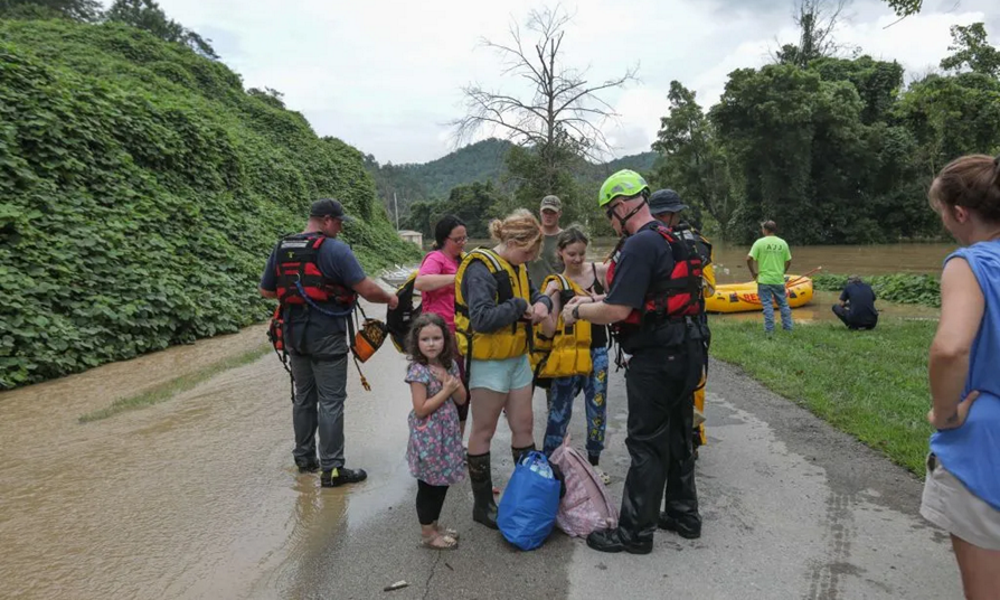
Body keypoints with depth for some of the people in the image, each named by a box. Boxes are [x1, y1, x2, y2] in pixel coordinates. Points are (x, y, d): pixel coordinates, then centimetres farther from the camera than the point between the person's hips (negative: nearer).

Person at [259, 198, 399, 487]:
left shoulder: (281, 249, 7)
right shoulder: (335, 249, -13)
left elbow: (266, 291, 14)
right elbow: (367, 290, -16)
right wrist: (389, 298, 1)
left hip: (294, 334, 7)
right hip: (326, 336, -7)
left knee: (303, 396, 19)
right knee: (331, 401, -1)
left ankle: (304, 458, 29)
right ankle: (332, 469, 2)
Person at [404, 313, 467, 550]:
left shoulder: (450, 364, 3)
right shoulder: (418, 370, -18)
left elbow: (462, 399, 4)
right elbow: (421, 409, -21)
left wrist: (451, 382, -14)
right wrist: (446, 390, -19)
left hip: (448, 434, 7)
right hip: (428, 438, -7)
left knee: (443, 483, 18)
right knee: (428, 485, 7)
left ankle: (434, 525, 35)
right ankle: (427, 533, 23)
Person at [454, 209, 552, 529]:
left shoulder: (516, 268, 7)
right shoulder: (481, 269, -19)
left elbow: (533, 294, 18)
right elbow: (481, 318, -29)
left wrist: (542, 304, -5)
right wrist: (520, 306, -20)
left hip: (517, 359, 8)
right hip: (489, 362, -8)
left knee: (523, 426, 13)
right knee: (483, 431, 5)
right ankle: (483, 504, 18)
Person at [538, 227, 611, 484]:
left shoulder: (599, 270, -5)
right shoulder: (557, 284, -9)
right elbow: (550, 330, -14)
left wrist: (598, 299, -15)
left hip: (597, 350, 2)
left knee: (597, 407, 11)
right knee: (559, 409, 4)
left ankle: (594, 462, 27)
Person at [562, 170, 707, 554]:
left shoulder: (639, 245, -19)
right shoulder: (670, 241, 12)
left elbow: (618, 312, -23)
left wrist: (578, 312, -6)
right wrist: (593, 300, 17)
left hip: (655, 359, -10)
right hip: (685, 350, 10)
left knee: (646, 446, 0)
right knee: (677, 438, 19)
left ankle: (635, 532, 11)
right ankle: (683, 514, 33)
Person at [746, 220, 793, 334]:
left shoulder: (760, 242, -8)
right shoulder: (783, 243, 4)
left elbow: (749, 259, -14)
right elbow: (788, 261, 8)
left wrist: (754, 273, -1)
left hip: (764, 280, -3)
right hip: (779, 280, 3)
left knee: (768, 305, 1)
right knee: (783, 304, 14)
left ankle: (769, 329, 2)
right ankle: (788, 327, 20)